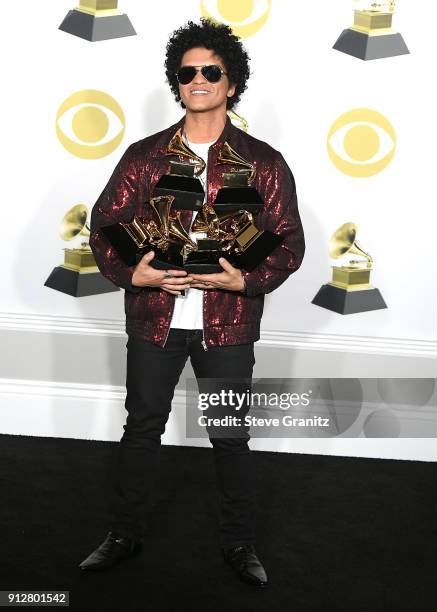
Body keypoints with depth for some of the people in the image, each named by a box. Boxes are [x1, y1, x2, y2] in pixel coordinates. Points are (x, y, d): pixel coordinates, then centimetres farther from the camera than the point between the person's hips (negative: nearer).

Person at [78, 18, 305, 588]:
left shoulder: (263, 162, -1)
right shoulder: (144, 156, 3)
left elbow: (290, 240, 0)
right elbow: (105, 222, 5)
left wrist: (245, 281, -17)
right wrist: (130, 273, -12)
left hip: (227, 324, -1)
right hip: (154, 318, 2)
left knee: (232, 436, 8)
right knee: (141, 428, 12)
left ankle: (240, 544, 25)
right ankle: (124, 534, 29)